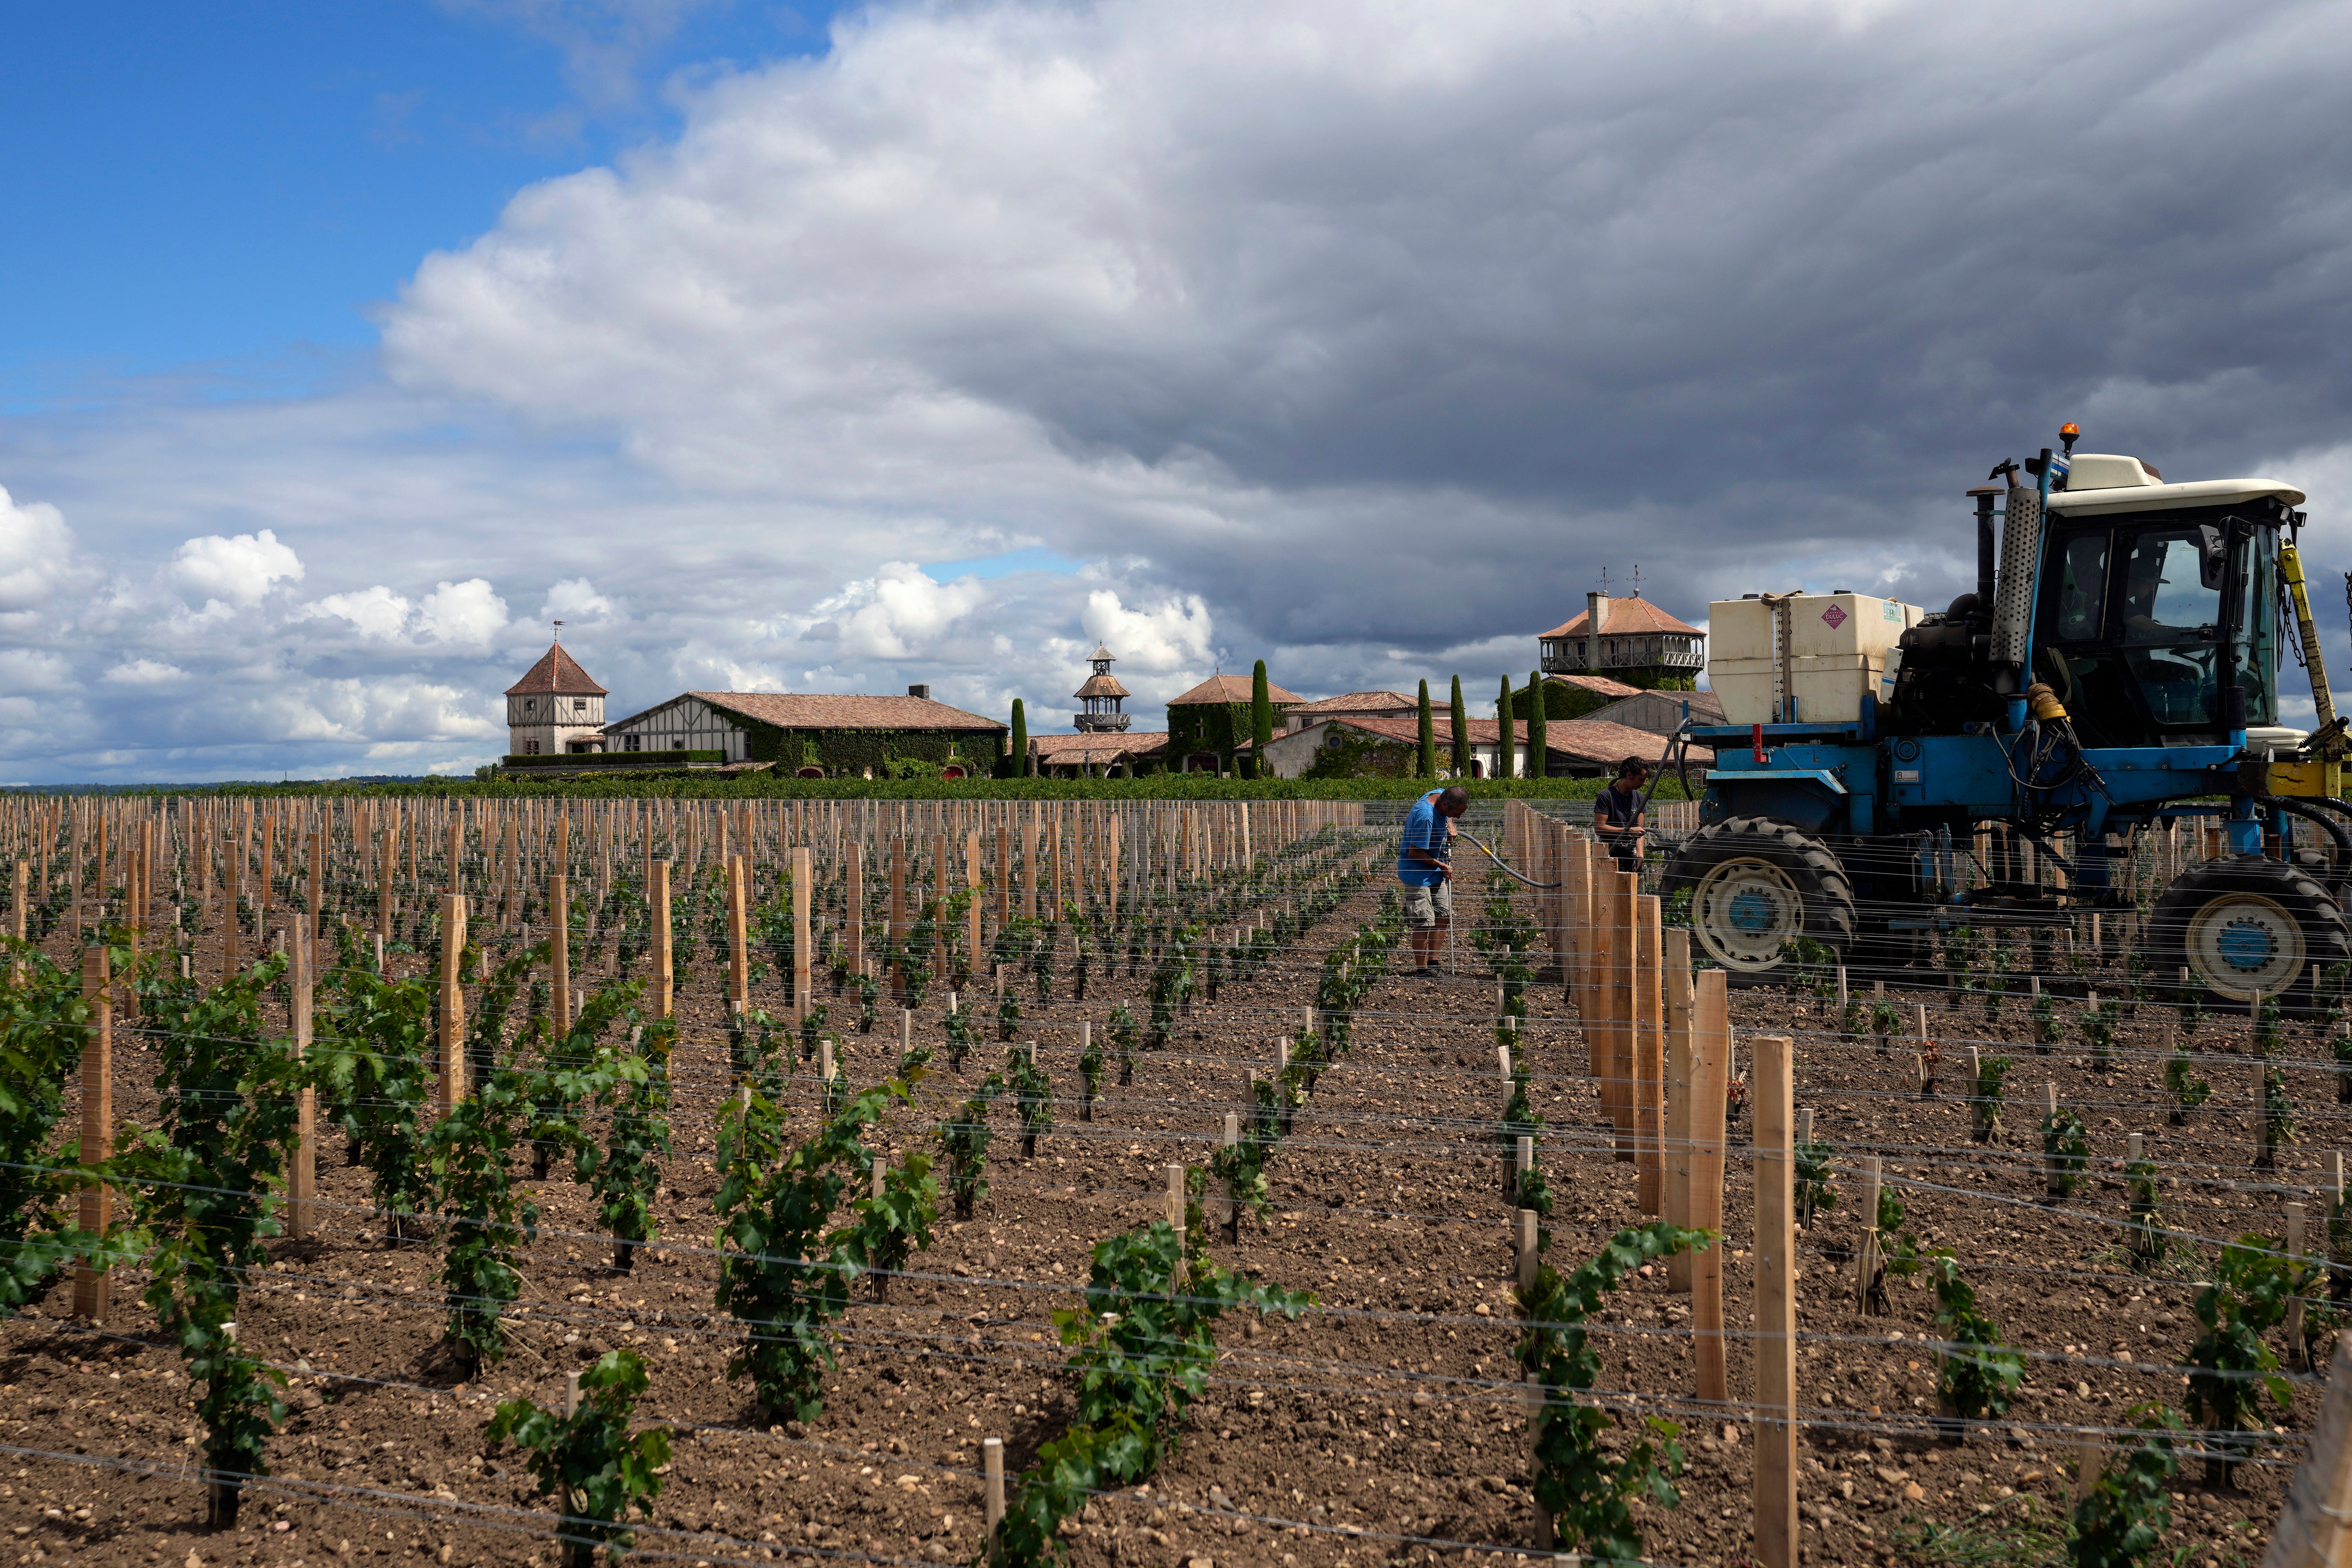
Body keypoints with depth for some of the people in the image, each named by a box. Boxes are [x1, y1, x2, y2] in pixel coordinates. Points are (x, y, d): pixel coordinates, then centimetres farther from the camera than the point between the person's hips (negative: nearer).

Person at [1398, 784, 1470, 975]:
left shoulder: (1441, 795, -4)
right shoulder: (1425, 816, -31)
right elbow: (1415, 853, -26)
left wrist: (1450, 826, 3)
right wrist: (1442, 867, -14)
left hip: (1436, 873, 9)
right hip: (1417, 873, -9)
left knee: (1444, 915, 11)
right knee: (1423, 922, -5)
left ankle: (1433, 962, 20)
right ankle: (1423, 968, 6)